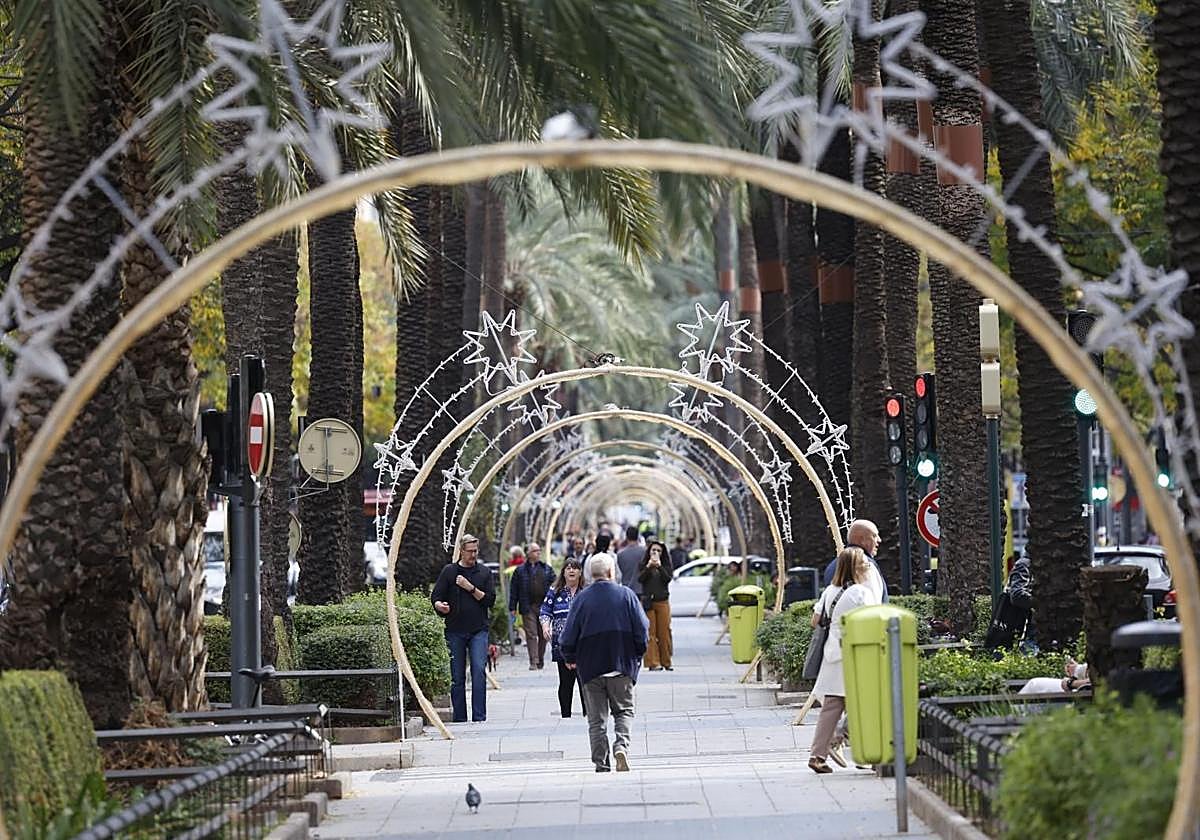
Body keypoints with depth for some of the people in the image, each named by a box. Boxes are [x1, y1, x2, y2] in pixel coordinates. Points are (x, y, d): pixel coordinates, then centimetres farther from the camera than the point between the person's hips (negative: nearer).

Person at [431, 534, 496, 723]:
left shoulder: (484, 572, 9)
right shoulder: (449, 571, 6)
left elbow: (490, 599, 2)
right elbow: (435, 597, 4)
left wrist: (471, 588, -9)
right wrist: (440, 605, -18)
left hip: (478, 631, 0)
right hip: (455, 631, 0)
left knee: (479, 670, -14)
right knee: (457, 676, 3)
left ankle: (479, 717, -15)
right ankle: (459, 719, 9)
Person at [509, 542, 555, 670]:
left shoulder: (547, 569, 11)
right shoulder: (520, 570, 4)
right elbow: (513, 590, 3)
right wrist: (513, 608, -2)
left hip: (544, 607, 2)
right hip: (528, 608, -2)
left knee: (543, 635, 7)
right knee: (531, 635, -7)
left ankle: (540, 660, 19)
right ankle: (533, 662, -10)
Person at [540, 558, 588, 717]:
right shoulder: (555, 592, 9)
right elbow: (545, 611, 8)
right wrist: (545, 626, -11)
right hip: (562, 643, 1)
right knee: (565, 682, 3)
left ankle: (588, 714, 1)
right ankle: (565, 715, 9)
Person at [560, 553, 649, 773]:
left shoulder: (582, 598, -3)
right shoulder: (626, 594, -3)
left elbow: (569, 634, -3)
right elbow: (642, 628, -3)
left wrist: (570, 658, 14)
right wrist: (638, 655, 13)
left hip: (590, 667, 0)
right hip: (622, 665, 0)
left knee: (596, 718, 7)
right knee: (624, 711, 10)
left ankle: (601, 764, 4)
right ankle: (621, 745, -16)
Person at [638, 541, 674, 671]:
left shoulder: (665, 566, 9)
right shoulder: (642, 565, 8)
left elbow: (668, 579, -5)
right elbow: (640, 579, -6)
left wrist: (659, 566, -15)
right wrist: (648, 567, -16)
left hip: (663, 602, 1)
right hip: (648, 601, -1)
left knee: (664, 632, 0)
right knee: (650, 633, -7)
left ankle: (666, 662, 8)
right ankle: (653, 663, -9)